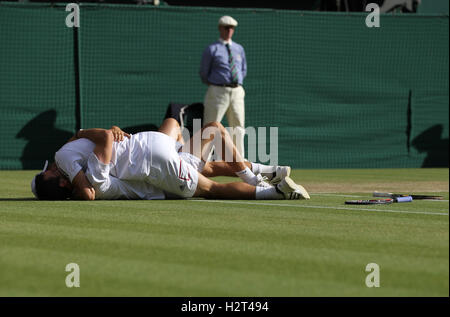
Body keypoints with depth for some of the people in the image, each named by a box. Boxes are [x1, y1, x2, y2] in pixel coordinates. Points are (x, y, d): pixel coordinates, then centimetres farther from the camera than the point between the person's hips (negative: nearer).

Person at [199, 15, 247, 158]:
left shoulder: (239, 49, 16)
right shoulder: (211, 49, 0)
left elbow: (244, 70, 23)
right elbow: (203, 74, 4)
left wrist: (237, 82, 11)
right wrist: (213, 86, 6)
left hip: (237, 91, 5)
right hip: (218, 91, -5)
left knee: (238, 128, 8)